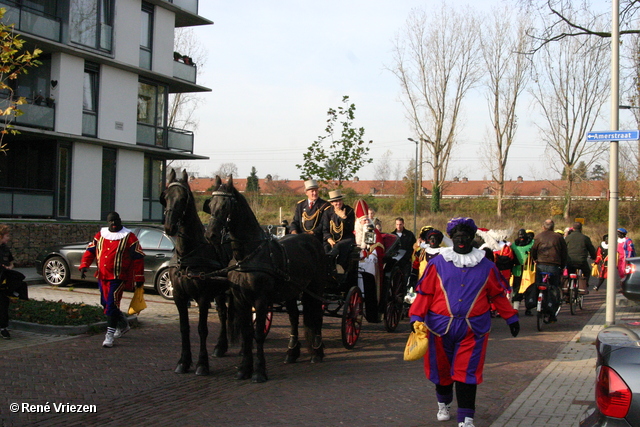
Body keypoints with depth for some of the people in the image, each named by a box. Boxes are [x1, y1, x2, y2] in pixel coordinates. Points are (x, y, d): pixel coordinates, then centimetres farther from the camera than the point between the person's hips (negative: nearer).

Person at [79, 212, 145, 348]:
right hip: (102, 276, 6)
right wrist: (84, 265, -3)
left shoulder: (129, 237, -5)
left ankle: (110, 335, -8)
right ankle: (123, 325, 37)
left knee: (112, 305, -13)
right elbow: (90, 251, 14)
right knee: (105, 303, 16)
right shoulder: (100, 235, 11)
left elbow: (138, 258, -4)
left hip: (118, 277, -6)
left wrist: (139, 278, -6)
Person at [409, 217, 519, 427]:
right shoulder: (438, 263, 1)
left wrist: (511, 318, 16)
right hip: (441, 327, 1)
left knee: (467, 373, -6)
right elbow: (424, 292, 1)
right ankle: (443, 404, 39)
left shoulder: (486, 266, 5)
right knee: (441, 369, 14)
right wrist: (416, 317, -5)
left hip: (473, 329, -1)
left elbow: (498, 294, 14)